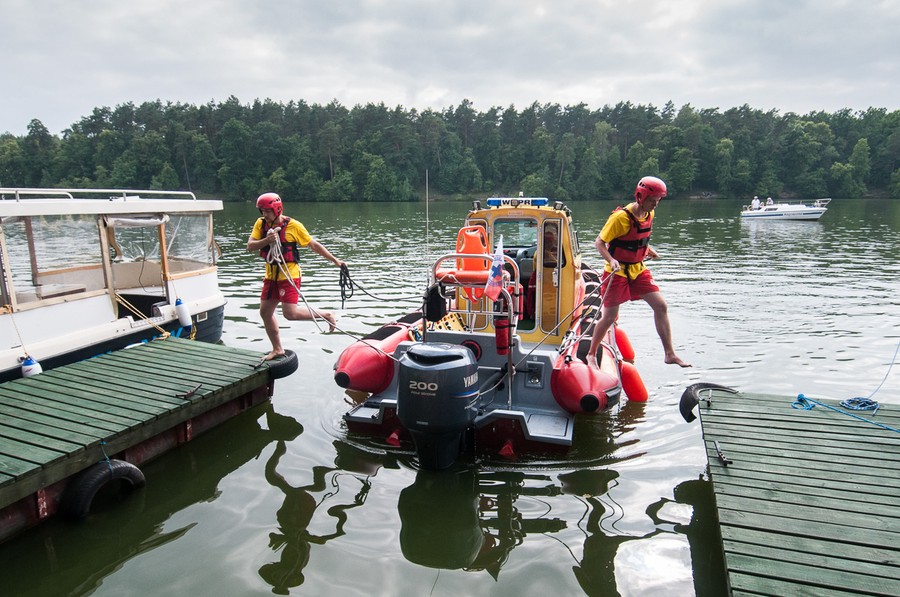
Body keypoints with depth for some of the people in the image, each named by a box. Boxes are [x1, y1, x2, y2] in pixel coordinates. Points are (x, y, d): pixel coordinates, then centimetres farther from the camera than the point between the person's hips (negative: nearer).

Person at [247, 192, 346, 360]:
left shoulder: (293, 226, -11)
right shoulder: (261, 224, 3)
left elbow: (314, 245, -6)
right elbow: (250, 246, -6)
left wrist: (335, 260, -7)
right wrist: (266, 241, -25)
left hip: (289, 275, -6)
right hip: (271, 275, 6)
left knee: (290, 313, -16)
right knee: (265, 312, 10)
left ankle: (326, 315, 5)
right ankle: (277, 349, 26)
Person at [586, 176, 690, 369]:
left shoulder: (649, 214, 3)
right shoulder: (621, 217, -20)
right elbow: (599, 242, -19)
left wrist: (647, 249, 8)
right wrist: (611, 260, -33)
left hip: (638, 270, 7)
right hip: (617, 272, -7)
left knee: (661, 306, -1)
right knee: (609, 316, -2)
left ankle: (670, 354, 8)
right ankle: (591, 354, 19)